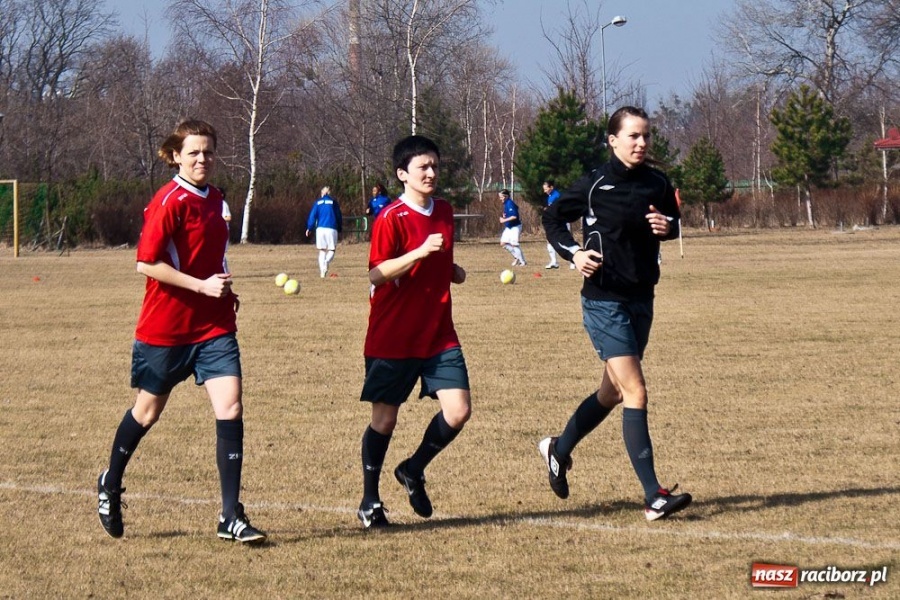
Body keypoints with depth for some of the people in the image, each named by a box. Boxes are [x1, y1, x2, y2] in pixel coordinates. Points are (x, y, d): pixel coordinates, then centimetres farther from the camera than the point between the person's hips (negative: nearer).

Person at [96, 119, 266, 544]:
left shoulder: (216, 200, 9)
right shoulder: (170, 202, -14)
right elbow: (147, 263, -19)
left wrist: (225, 291, 10)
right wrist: (202, 286, -21)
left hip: (214, 325, 5)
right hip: (166, 328, -5)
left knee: (230, 409, -9)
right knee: (148, 411, 12)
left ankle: (231, 517, -7)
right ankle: (111, 484, 38)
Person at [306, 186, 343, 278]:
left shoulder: (318, 202, 9)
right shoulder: (334, 202, 7)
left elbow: (313, 215, 1)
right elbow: (339, 216, 10)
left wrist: (309, 228, 3)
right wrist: (339, 229, 18)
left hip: (320, 228, 1)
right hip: (332, 229, -1)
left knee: (322, 250, 11)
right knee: (331, 250, 4)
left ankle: (322, 271, 0)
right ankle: (326, 262, -29)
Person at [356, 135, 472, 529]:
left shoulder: (444, 211, 10)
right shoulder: (391, 219, -12)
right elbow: (376, 274, -21)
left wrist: (453, 270, 7)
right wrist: (420, 252, -30)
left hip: (438, 334, 6)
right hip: (394, 337, -6)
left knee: (458, 410, -7)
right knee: (385, 417, 2)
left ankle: (413, 472, 17)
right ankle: (370, 501, 18)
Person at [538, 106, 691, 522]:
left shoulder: (657, 184, 4)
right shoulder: (595, 184, -9)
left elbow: (671, 219, 21)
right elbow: (553, 219, 3)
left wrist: (667, 226, -3)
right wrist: (573, 253, -14)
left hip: (641, 299, 7)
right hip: (604, 300, -7)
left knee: (613, 393, 18)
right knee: (635, 393, -14)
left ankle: (558, 449, 43)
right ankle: (654, 497, -16)